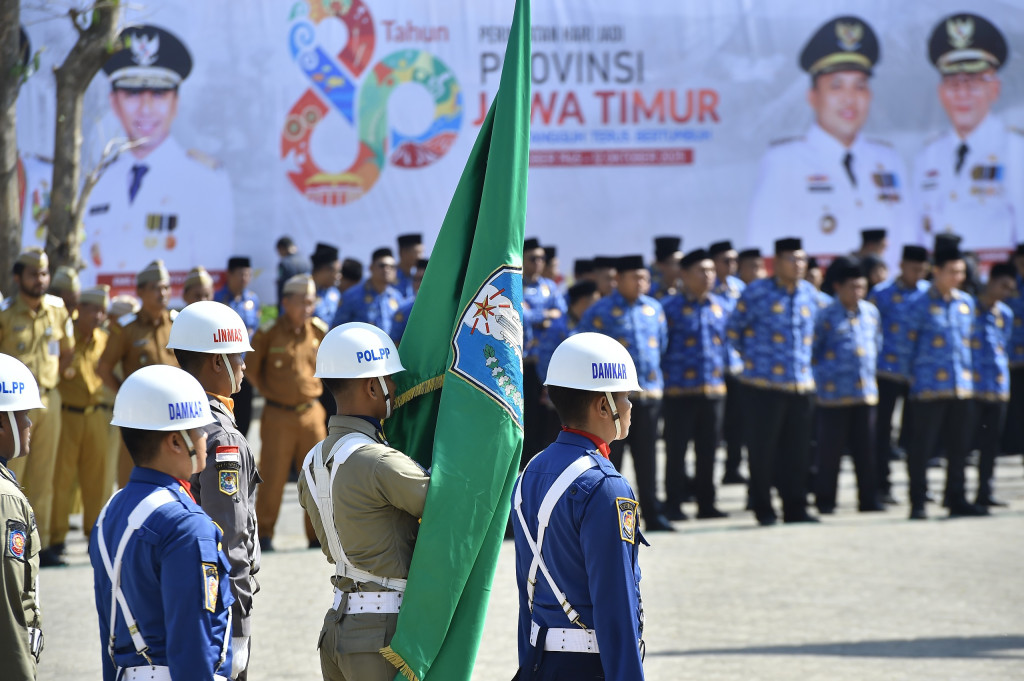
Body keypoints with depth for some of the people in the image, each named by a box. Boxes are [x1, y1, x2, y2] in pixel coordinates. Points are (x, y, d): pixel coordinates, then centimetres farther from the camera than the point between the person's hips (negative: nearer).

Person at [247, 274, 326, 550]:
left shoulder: (319, 331, 3)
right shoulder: (268, 333, -8)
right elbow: (251, 367, 5)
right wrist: (267, 391, 3)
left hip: (311, 414, 4)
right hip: (278, 415, -3)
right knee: (272, 478, 0)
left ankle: (318, 533, 14)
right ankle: (264, 534, 12)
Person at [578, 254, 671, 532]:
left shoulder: (654, 308, 10)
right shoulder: (602, 311, -5)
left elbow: (662, 343, 21)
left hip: (649, 392, 4)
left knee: (646, 457, 6)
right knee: (610, 456, 0)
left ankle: (652, 514, 10)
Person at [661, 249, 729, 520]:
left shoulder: (720, 307, 11)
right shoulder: (669, 307, -4)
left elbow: (727, 340, 22)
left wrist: (727, 366, 11)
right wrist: (664, 374, -7)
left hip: (714, 389, 5)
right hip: (680, 391, -5)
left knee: (708, 450, 8)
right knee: (676, 450, -1)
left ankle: (706, 503, 15)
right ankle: (673, 505, 5)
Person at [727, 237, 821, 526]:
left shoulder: (810, 295, 10)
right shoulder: (757, 293, -6)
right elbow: (734, 329, 3)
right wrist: (751, 357, 9)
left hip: (800, 384, 4)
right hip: (763, 385, -4)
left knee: (796, 450, 5)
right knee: (762, 449, 1)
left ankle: (795, 508, 12)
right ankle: (763, 509, 11)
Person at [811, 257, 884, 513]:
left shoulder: (871, 312, 8)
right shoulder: (826, 317, -6)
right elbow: (811, 353, 0)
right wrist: (822, 379, -4)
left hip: (866, 393, 4)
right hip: (834, 394, -4)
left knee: (866, 449, 6)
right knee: (830, 451, 1)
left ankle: (868, 499, 11)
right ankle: (825, 500, 8)